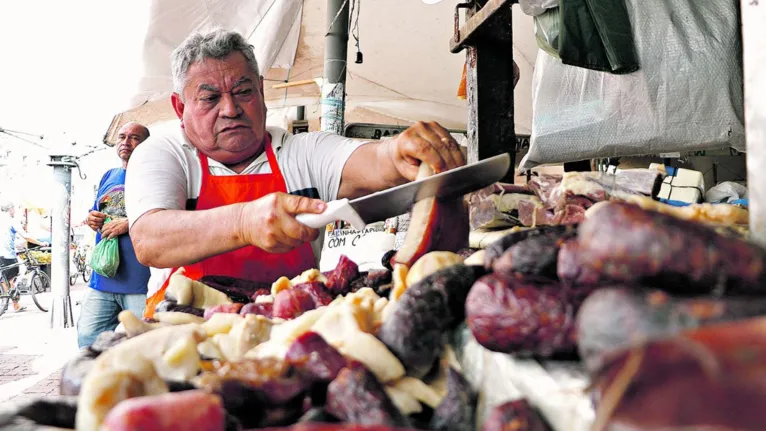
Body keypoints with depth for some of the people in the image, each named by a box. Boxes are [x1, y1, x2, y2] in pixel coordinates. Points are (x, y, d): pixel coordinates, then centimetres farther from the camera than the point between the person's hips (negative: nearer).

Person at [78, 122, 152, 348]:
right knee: (87, 338, 9)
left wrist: (129, 223, -19)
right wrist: (92, 220, 6)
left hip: (141, 281, -7)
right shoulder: (109, 177, 18)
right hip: (102, 278, 7)